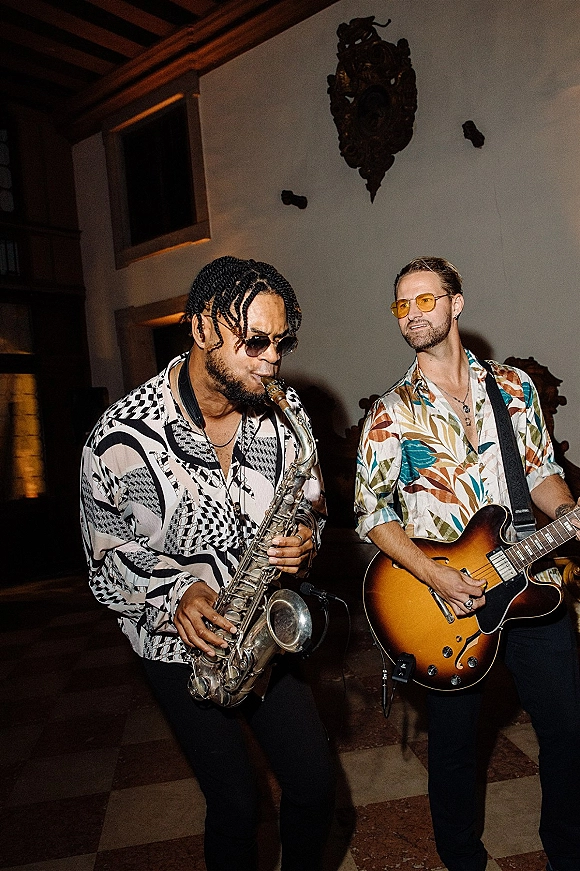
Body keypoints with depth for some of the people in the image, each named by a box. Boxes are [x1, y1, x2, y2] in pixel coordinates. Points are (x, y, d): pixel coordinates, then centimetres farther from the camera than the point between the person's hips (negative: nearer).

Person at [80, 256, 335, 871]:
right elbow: (107, 552, -8)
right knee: (236, 805, 9)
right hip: (181, 644, -3)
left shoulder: (285, 411, -9)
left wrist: (304, 538, -17)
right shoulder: (123, 434, -21)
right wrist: (173, 597, -23)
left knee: (315, 784, 11)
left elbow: (310, 504, 5)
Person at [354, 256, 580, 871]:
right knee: (453, 741, 12)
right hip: (444, 597, -2)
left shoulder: (514, 387, 3)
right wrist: (434, 576, -17)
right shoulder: (391, 415, -6)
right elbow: (372, 512, -5)